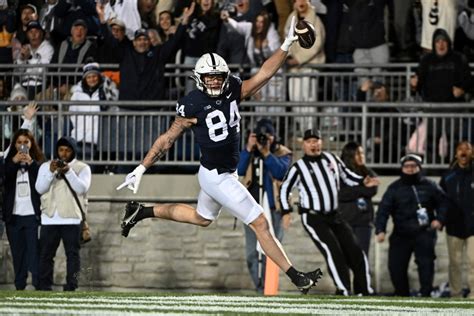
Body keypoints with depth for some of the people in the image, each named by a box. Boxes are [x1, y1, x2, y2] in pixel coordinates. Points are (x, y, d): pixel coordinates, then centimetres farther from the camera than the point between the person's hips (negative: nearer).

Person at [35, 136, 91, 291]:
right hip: (49, 219, 2)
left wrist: (68, 171, -19)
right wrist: (51, 172, -13)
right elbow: (39, 188, 0)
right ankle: (44, 287, 3)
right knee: (46, 254, 0)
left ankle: (71, 287, -4)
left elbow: (82, 188, -8)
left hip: (72, 219, -2)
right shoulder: (46, 166, 12)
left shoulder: (82, 168, 7)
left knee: (73, 254, -4)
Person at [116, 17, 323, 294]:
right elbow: (168, 139, -12)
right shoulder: (193, 106, -20)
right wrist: (142, 169, -10)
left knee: (201, 218, 31)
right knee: (260, 224, -4)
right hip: (216, 177, -8)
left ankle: (142, 212, 42)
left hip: (226, 172, 8)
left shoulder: (232, 91, -5)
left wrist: (287, 46, -21)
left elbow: (263, 75, -11)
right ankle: (297, 278, 5)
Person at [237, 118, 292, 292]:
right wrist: (248, 149, -14)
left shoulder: (282, 153, 4)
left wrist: (266, 154, -21)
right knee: (252, 253, 1)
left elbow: (282, 172, -14)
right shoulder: (250, 153, 11)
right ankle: (261, 289, 10)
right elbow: (238, 170, -6)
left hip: (275, 208, -3)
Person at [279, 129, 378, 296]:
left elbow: (346, 176, 19)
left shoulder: (332, 159, 7)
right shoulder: (298, 167, -4)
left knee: (355, 251, 1)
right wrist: (286, 211, -6)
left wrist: (363, 182, 2)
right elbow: (284, 189, 2)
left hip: (334, 216, 5)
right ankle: (344, 291, -20)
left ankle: (364, 291, 10)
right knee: (333, 251, -20)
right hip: (313, 217, -5)